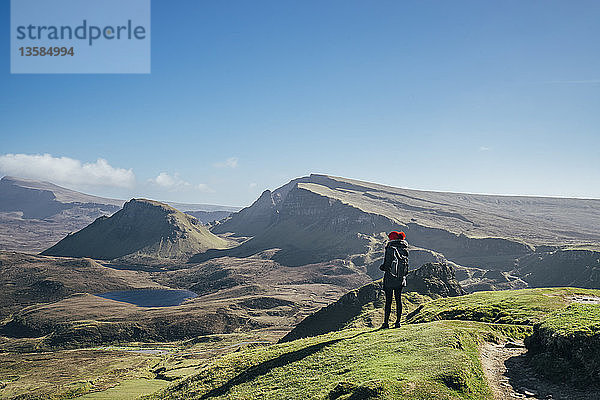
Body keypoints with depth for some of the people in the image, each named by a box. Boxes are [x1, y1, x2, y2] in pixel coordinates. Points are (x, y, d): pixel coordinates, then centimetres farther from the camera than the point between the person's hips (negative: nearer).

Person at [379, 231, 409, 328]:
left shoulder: (390, 248, -14)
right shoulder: (404, 249, 2)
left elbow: (386, 265, -15)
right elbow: (406, 263, 7)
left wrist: (382, 267, 6)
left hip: (390, 279, -5)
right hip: (401, 279, 5)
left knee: (388, 300, 1)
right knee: (398, 299, 11)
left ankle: (386, 322, 5)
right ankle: (398, 321, 12)